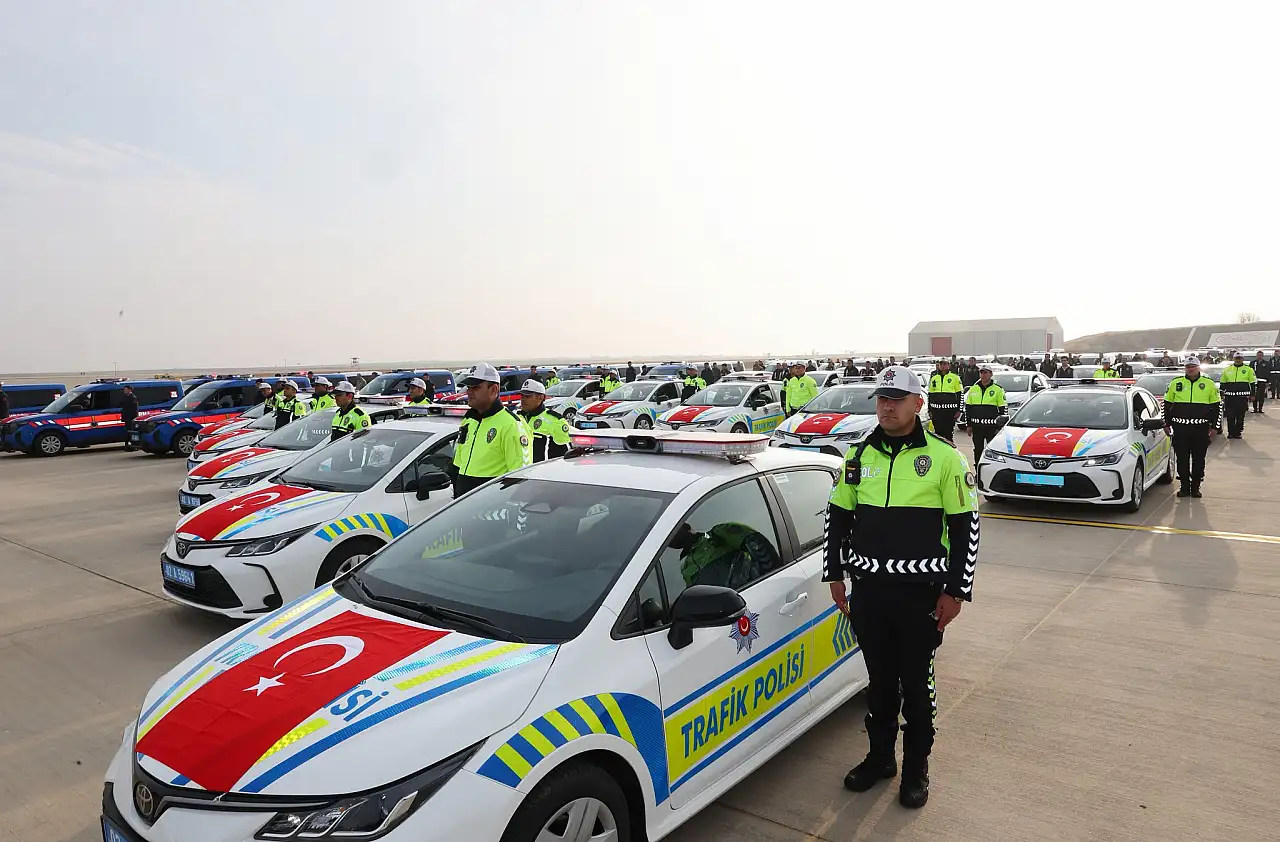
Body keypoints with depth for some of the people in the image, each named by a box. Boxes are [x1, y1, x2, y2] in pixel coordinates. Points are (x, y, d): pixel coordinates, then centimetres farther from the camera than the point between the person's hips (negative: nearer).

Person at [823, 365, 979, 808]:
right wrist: (835, 574, 9)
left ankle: (916, 768, 27)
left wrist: (956, 590, -6)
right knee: (879, 680, 16)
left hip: (921, 592, -3)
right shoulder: (859, 455, 4)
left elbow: (965, 526, -4)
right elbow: (838, 517, 12)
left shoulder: (944, 457, -6)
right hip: (868, 589, 3)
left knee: (916, 683, 9)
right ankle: (880, 756, 33)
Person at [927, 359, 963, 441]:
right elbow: (930, 395, 17)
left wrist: (959, 410, -6)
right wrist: (930, 410, 11)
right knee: (938, 432, 6)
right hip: (936, 411, 4)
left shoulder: (955, 378, 2)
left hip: (950, 411, -3)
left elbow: (960, 395, 1)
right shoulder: (934, 378, 14)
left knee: (949, 433, -1)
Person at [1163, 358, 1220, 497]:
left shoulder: (1209, 384, 6)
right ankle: (1184, 486, 13)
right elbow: (1167, 404, 12)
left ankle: (1195, 487, 14)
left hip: (1201, 429, 0)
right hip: (1180, 429, 0)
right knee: (1182, 459, 4)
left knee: (1199, 459, 5)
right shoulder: (1176, 383, 6)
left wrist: (1214, 427, 4)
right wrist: (1167, 424, 8)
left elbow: (1216, 407, 9)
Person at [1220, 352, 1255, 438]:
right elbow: (1223, 383, 15)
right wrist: (1221, 394, 11)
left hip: (1242, 397, -1)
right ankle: (1230, 433, 8)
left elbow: (1252, 384, 6)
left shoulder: (1248, 369, 5)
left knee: (1240, 417, 4)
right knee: (1230, 416, 0)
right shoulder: (1227, 369, 9)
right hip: (1229, 397, 1)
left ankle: (1238, 432, 13)